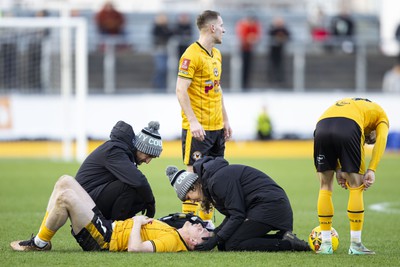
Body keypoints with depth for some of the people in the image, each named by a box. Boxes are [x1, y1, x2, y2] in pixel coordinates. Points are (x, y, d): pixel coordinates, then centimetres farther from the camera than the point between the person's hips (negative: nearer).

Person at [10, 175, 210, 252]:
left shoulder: (172, 241, -21)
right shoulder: (174, 233, 8)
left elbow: (135, 248, -32)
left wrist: (136, 223, -17)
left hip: (103, 240, -10)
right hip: (106, 226, 10)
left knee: (65, 196, -27)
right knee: (65, 182, 6)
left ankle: (40, 243, -7)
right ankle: (41, 238, 7)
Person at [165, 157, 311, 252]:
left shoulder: (220, 179, -16)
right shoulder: (211, 179, 16)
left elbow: (237, 216, -18)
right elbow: (232, 215, 17)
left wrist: (215, 240, -17)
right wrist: (214, 234, 4)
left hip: (270, 205, -10)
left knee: (232, 245, -16)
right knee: (223, 244, 1)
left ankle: (287, 244, -16)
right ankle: (282, 238, 0)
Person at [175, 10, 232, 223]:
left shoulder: (216, 54, 15)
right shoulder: (192, 55, -13)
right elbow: (181, 90, -18)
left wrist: (225, 120, 20)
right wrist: (193, 121, -24)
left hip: (217, 127, 8)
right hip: (198, 128, -8)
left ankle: (206, 222, 14)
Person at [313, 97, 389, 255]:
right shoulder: (380, 115, 31)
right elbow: (381, 139, 8)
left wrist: (338, 170, 16)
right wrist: (371, 170, 2)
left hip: (321, 127, 4)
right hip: (348, 128, -4)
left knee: (325, 187, 17)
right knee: (356, 188, 9)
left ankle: (326, 244, 19)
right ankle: (355, 245, 9)